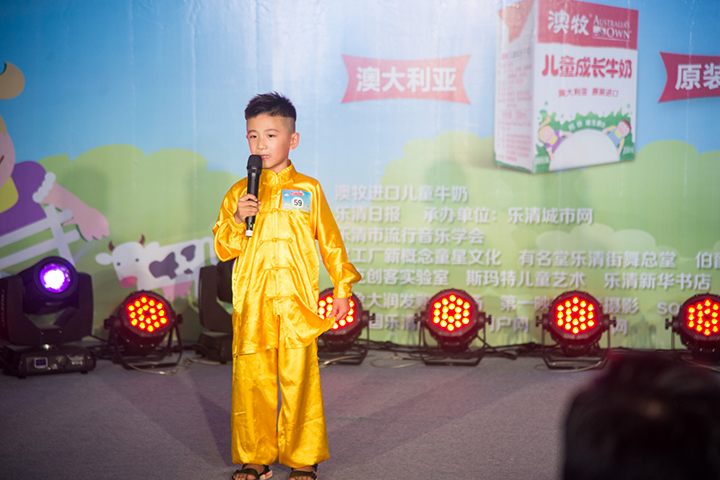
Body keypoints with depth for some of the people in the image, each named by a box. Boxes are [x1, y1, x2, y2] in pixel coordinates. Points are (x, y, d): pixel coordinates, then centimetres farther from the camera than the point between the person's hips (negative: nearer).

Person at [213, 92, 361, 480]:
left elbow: (330, 241, 12)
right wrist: (237, 219, -11)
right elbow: (223, 249, 6)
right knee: (251, 380, 2)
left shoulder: (308, 190, 5)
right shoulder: (240, 192, 8)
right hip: (252, 306, 2)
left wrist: (342, 288, 10)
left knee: (299, 380, -2)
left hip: (296, 303, -1)